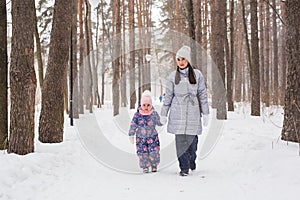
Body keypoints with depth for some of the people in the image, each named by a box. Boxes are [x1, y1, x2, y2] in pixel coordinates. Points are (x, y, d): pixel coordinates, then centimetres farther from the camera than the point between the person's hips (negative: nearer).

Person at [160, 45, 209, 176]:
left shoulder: (197, 74, 5)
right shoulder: (173, 76, 7)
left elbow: (202, 94, 7)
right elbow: (168, 96, 10)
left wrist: (205, 113, 4)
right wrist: (164, 114, 9)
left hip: (192, 112, 0)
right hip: (177, 113, 0)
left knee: (192, 138, 0)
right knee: (180, 140, -4)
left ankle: (192, 160, 30)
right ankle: (184, 168, 5)